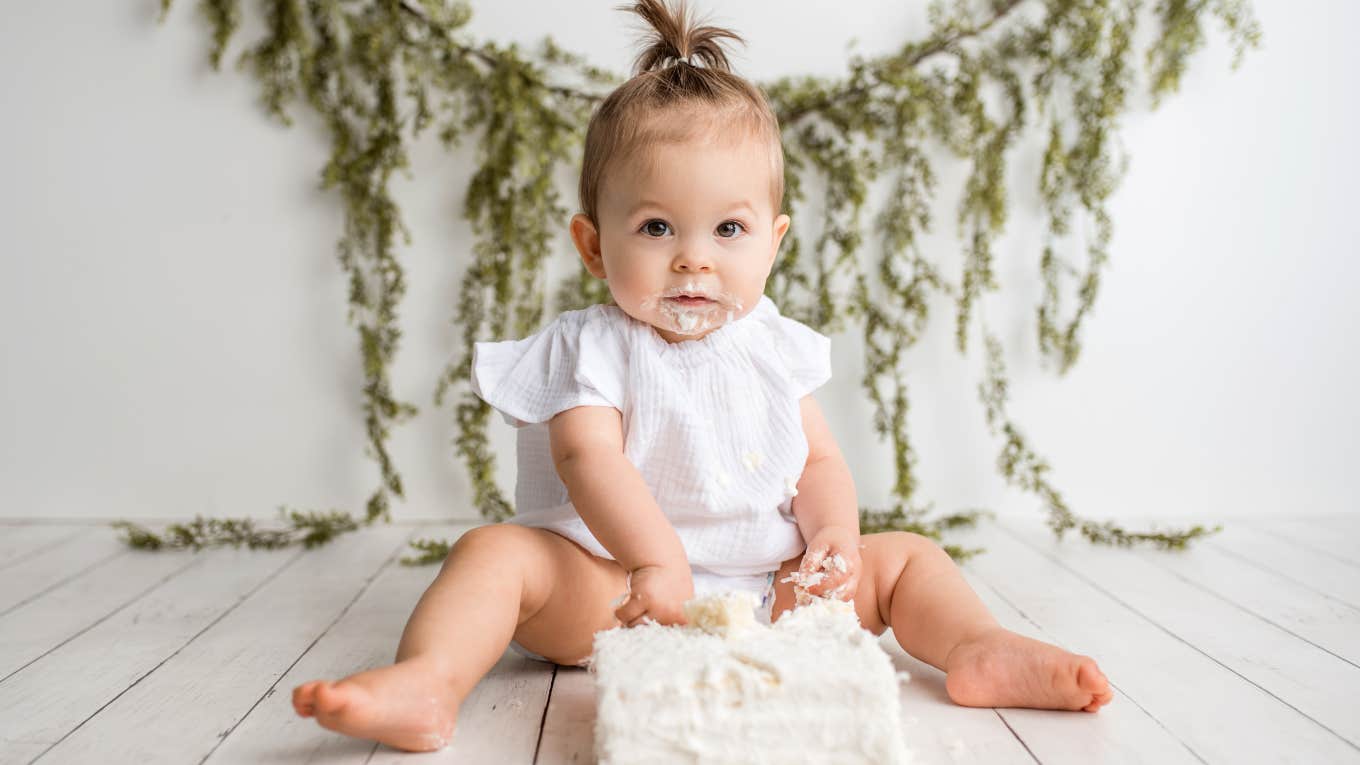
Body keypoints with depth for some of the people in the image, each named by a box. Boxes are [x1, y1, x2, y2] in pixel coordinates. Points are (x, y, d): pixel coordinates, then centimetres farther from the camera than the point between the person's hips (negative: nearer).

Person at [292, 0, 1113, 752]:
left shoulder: (774, 347, 9)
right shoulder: (592, 348, -7)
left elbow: (819, 459, 9)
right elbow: (590, 458, -22)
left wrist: (832, 534, -13)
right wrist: (659, 561, -37)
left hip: (767, 588, 5)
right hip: (612, 585, -4)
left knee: (903, 556, -1)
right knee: (496, 551, -27)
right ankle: (429, 683, -44)